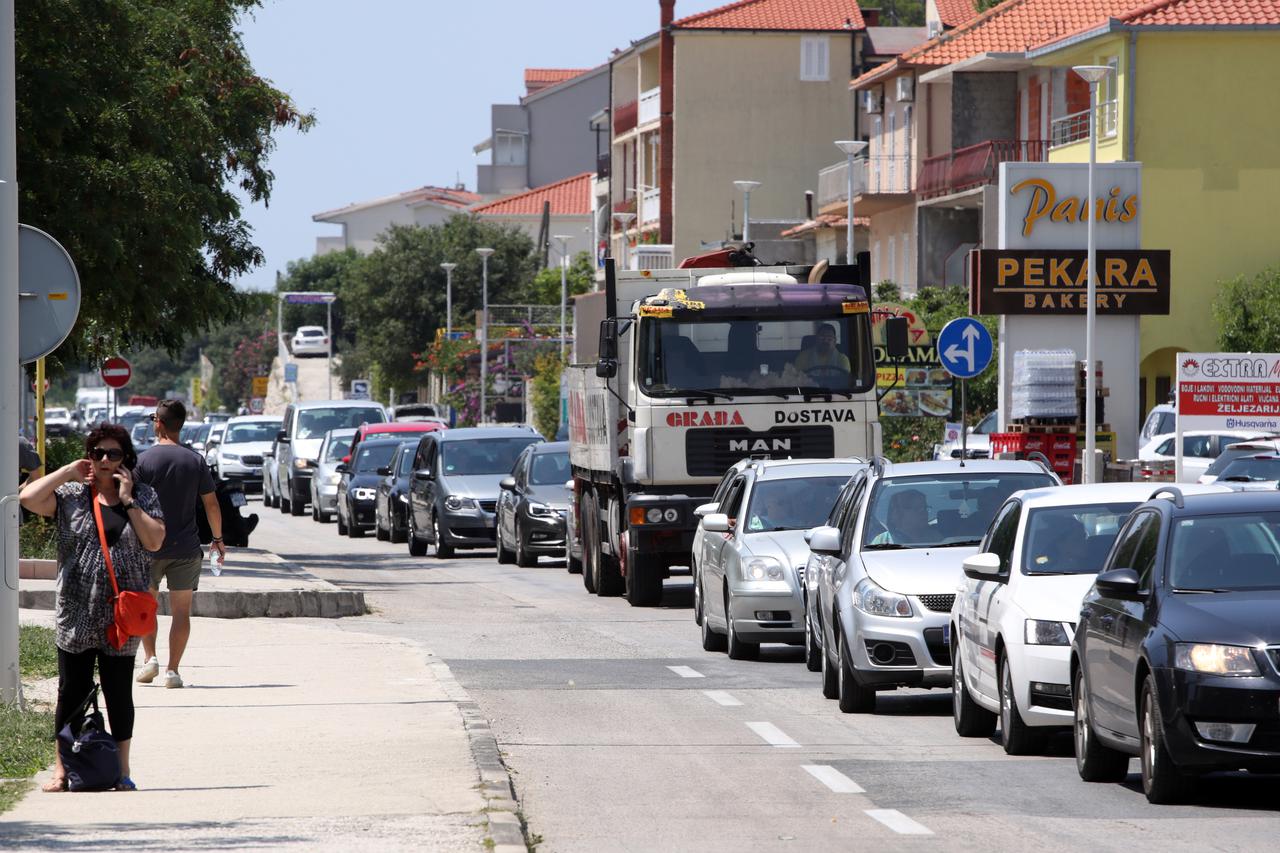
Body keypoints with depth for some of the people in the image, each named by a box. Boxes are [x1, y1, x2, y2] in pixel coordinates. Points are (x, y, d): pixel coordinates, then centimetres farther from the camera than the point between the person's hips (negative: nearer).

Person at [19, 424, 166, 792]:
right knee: (73, 690, 3)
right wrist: (68, 471, -5)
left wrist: (127, 500, -8)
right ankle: (62, 769, 11)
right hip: (76, 612, 0)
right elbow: (28, 498, -10)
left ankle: (122, 771, 14)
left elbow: (154, 541, -6)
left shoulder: (144, 496, 6)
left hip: (122, 615, 0)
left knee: (119, 692, 5)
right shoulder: (71, 495, 5)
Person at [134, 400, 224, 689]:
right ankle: (172, 670, 0)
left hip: (151, 546, -1)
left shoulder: (145, 461, -6)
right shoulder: (195, 461, 0)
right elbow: (211, 504, 3)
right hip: (186, 547, 1)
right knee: (181, 611, 4)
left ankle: (150, 658, 3)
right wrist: (218, 539, 15)